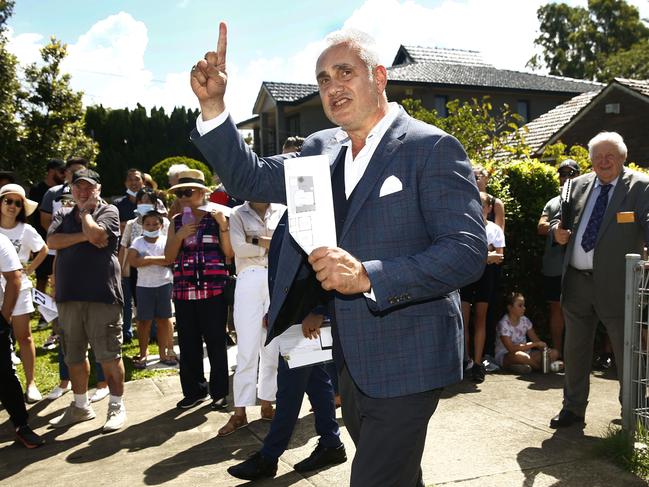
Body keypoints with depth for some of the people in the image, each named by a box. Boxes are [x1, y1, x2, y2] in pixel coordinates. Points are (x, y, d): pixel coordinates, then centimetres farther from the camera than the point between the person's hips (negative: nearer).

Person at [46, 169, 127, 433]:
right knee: (74, 356, 14)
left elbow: (96, 234, -18)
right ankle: (80, 405, 28)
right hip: (68, 295, 5)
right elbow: (52, 241, -2)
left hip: (102, 294, -5)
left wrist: (85, 210, -2)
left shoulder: (108, 211, 1)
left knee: (109, 355, -2)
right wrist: (83, 236, -11)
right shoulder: (63, 215, 15)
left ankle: (117, 406, 10)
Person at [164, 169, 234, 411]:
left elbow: (229, 253, -5)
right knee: (188, 344, 10)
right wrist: (180, 235, -8)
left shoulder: (216, 218, 1)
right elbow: (169, 257, 8)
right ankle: (194, 391, 23)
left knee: (216, 343, 1)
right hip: (184, 291, 4)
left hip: (213, 291, -4)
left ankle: (219, 392, 13)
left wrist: (223, 225, -15)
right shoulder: (176, 222, 12)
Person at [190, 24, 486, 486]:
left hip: (405, 363, -7)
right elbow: (250, 177, 6)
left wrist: (367, 276, -30)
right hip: (351, 361, 7)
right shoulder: (323, 149, 8)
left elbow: (467, 252, -20)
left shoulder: (432, 148, -13)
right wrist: (212, 104, -7)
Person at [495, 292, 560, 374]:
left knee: (554, 353, -6)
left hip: (525, 352, 7)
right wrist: (534, 344, -23)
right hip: (505, 356, -7)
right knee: (519, 356, -42)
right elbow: (511, 348, -23)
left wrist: (544, 348, -17)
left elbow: (536, 339, 6)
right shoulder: (503, 324, -15)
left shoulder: (525, 320, 6)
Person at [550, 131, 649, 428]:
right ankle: (573, 408, 30)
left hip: (616, 284, -5)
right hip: (577, 282, 5)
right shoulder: (578, 185, 12)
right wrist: (557, 230, -4)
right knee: (574, 350, 15)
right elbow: (560, 219, 20)